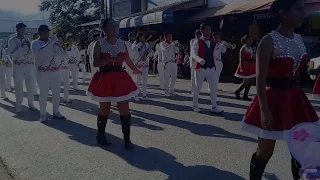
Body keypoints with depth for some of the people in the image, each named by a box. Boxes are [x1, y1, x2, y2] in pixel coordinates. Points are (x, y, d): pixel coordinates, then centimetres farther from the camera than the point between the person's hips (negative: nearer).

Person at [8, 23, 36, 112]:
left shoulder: (27, 40, 8)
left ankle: (30, 103, 15)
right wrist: (21, 46, -16)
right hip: (18, 66, -3)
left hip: (29, 65, 3)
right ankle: (18, 105, 9)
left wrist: (28, 47, -11)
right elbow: (12, 54, -10)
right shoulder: (12, 40, -1)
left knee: (30, 85, 5)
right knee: (18, 85, 0)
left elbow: (32, 53, 7)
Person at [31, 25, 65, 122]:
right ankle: (43, 114, 8)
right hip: (43, 73, -4)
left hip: (56, 72, 4)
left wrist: (55, 44, -13)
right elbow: (40, 52, -26)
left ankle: (56, 112, 20)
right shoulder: (35, 43, -4)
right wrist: (51, 42, -24)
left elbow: (62, 53, 2)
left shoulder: (52, 41, 8)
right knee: (43, 93, -2)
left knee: (56, 93, 8)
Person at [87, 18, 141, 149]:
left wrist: (136, 71, 32)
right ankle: (101, 136, 29)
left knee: (125, 110, -2)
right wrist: (111, 59, -25)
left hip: (120, 78, 3)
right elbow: (95, 63, -12)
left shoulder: (122, 43, 6)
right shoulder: (99, 44, -4)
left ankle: (127, 139, 8)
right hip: (104, 79, -3)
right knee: (104, 110, 9)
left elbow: (128, 60, 19)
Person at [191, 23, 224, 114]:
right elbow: (194, 54, -17)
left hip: (212, 68, 5)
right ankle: (195, 105, 24)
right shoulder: (197, 42, -7)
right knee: (198, 87, 6)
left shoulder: (213, 42, 10)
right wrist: (199, 59, -35)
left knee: (214, 87, -2)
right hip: (200, 68, -4)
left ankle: (214, 107, 5)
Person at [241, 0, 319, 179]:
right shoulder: (269, 41, -14)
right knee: (265, 151, 5)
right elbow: (261, 79, -18)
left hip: (295, 97, 7)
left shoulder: (300, 39, 7)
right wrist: (264, 109, -22)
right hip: (274, 98, -7)